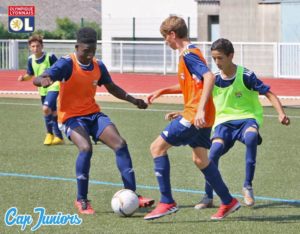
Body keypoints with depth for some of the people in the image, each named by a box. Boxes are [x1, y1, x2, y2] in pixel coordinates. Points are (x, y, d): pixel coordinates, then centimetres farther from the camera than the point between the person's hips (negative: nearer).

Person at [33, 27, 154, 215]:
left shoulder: (98, 66, 4)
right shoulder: (67, 64, -14)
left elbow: (112, 87, 23)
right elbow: (37, 80, -27)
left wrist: (133, 100, 11)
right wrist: (44, 80, -52)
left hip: (93, 114, 6)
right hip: (72, 117, -6)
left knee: (120, 144, -12)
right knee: (86, 148, -31)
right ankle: (82, 200, -15)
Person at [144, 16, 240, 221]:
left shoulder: (188, 54, -14)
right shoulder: (190, 53, 17)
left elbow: (209, 77, -27)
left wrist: (200, 109, -34)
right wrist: (163, 91, 32)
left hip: (195, 116, -10)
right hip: (201, 118, 10)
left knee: (158, 147, -7)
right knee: (200, 159, 18)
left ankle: (167, 202, -9)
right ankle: (228, 202, 22)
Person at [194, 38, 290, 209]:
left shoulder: (246, 76, -10)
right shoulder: (214, 80, 3)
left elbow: (269, 94, -9)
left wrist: (281, 113, -24)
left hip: (247, 117, -3)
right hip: (224, 120, 3)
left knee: (251, 137, -39)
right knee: (215, 149, -25)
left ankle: (248, 186, -23)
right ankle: (208, 197, -11)